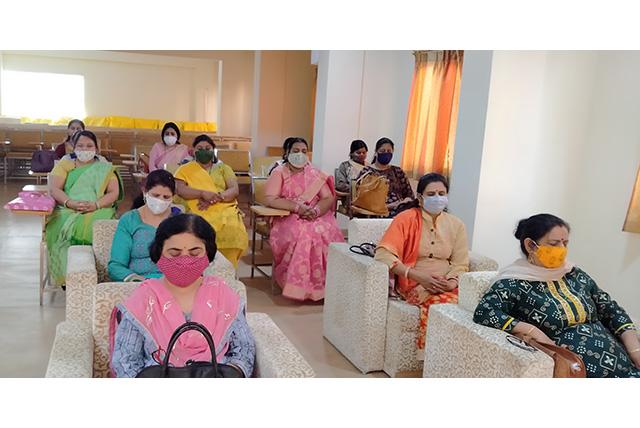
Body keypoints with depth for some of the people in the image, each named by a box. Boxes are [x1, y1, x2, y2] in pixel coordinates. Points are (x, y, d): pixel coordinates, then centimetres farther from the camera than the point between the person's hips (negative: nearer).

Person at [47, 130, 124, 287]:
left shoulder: (105, 168, 16)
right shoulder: (65, 164, 17)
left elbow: (114, 193, 4)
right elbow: (54, 189, 4)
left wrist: (96, 205, -16)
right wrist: (70, 203, -16)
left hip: (98, 211, -1)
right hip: (67, 211, 1)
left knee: (89, 227, -35)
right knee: (66, 226, -33)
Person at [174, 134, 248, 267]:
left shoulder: (224, 168, 21)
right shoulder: (186, 169, 19)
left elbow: (234, 190, 5)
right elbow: (179, 189, 0)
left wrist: (214, 198, -13)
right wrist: (203, 193, -15)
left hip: (226, 211, 1)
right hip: (200, 213, -1)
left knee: (233, 231, -32)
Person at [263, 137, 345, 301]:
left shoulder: (315, 174, 15)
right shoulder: (279, 172, 5)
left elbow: (329, 198, 6)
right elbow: (269, 199, -9)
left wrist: (316, 211, -17)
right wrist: (297, 207, -18)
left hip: (316, 217, 3)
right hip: (288, 218, -2)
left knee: (328, 233, -29)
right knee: (301, 234, -35)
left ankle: (324, 284, -17)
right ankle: (298, 285, -22)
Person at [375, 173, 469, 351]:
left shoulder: (456, 224, 12)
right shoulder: (406, 218, -2)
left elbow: (460, 263, 8)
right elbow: (383, 253, -12)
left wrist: (451, 283, -14)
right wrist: (418, 276, -19)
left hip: (446, 286, 4)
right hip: (413, 283, -4)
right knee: (441, 303, -33)